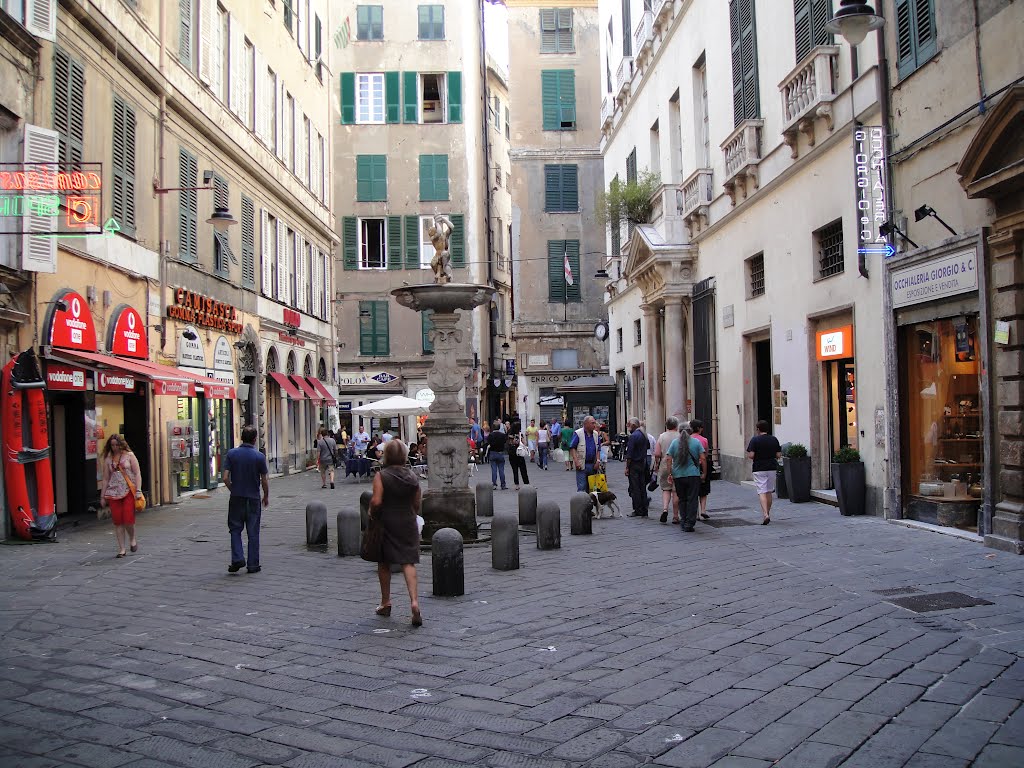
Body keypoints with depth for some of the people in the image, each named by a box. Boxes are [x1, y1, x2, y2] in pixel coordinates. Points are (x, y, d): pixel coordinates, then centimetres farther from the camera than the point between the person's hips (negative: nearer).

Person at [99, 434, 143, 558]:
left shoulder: (129, 455, 5)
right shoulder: (108, 459, 12)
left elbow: (137, 474, 1)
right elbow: (105, 479, 15)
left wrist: (138, 490, -8)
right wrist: (102, 496, 12)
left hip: (129, 491, -3)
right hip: (113, 493, 3)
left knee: (128, 519, -11)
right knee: (117, 521, 0)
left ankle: (132, 539, 18)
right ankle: (121, 549, 7)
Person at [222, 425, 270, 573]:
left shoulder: (231, 454, -5)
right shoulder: (259, 456, -9)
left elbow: (226, 478, -7)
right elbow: (265, 481, -5)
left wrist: (233, 490, 12)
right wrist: (266, 496, 11)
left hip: (236, 498, 1)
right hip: (253, 498, -1)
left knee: (235, 529, 14)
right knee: (253, 532, 6)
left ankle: (238, 559, -1)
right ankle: (253, 565, 10)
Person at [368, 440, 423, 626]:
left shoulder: (381, 476, -11)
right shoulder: (412, 476, 1)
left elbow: (376, 501, -20)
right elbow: (417, 503, 5)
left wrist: (372, 514, -1)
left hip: (386, 523, -2)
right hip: (408, 523, 2)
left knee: (384, 563, 14)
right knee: (408, 562, 2)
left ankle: (386, 604, 24)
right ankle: (414, 601, -15)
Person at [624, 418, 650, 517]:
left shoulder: (633, 436, -14)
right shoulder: (644, 435, 11)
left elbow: (629, 454, -16)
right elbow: (648, 446, 18)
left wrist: (627, 467, -13)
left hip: (634, 464, -8)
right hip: (643, 464, 8)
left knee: (634, 488, -3)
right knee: (642, 487, 10)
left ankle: (638, 511, -2)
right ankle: (644, 511, 12)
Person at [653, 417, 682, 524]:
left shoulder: (661, 436, 0)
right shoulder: (680, 437, -5)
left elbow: (657, 454, -3)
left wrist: (656, 464, 12)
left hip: (664, 467, 1)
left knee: (665, 489, 14)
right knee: (676, 491, 5)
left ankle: (665, 509, -8)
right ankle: (675, 516, 8)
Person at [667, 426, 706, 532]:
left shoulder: (674, 442, 1)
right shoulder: (696, 442, -1)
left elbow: (669, 459, -2)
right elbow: (703, 458, -4)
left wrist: (670, 473, 3)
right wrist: (704, 472, 5)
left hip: (678, 475, 2)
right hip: (693, 475, -2)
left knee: (682, 499, 13)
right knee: (692, 499, 1)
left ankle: (684, 521, 15)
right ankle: (689, 523, -3)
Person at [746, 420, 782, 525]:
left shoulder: (755, 440, -9)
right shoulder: (774, 439, 3)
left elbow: (750, 455, -15)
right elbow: (778, 455, 3)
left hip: (759, 469, -4)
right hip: (772, 468, 4)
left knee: (762, 492, -7)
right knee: (769, 492, 16)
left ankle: (765, 515, -21)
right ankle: (768, 514, 24)